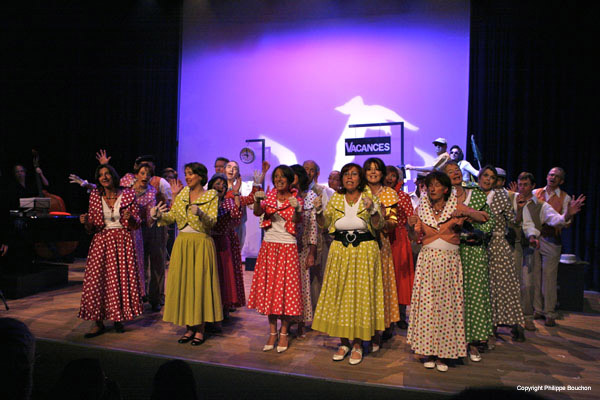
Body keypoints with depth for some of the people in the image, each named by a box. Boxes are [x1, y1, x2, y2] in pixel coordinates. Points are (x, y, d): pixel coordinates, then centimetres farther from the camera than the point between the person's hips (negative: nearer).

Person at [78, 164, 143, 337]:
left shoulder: (128, 194, 0)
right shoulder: (94, 196, 6)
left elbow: (136, 224, 2)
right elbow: (91, 228, 9)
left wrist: (130, 218, -18)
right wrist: (86, 222, -12)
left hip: (123, 241, -1)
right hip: (101, 241, 1)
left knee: (122, 278, 0)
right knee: (96, 279, -5)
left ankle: (118, 318, 16)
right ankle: (98, 322, 6)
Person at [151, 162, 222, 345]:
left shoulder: (211, 195, -1)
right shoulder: (182, 193, 13)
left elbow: (212, 221, -11)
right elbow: (172, 216, 6)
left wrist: (200, 213, -28)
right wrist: (158, 215, -12)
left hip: (201, 243, -5)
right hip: (182, 242, 5)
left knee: (199, 283, -2)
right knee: (182, 283, 5)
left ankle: (200, 329, 8)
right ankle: (189, 327, 17)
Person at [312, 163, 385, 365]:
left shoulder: (370, 197, 0)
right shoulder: (335, 198, 8)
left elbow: (379, 226, -8)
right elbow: (324, 224, 6)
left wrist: (372, 210, -25)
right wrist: (319, 211, -12)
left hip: (364, 251, -2)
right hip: (340, 251, 3)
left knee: (361, 293, 1)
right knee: (339, 293, 5)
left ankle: (357, 344, 15)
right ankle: (344, 342, 20)